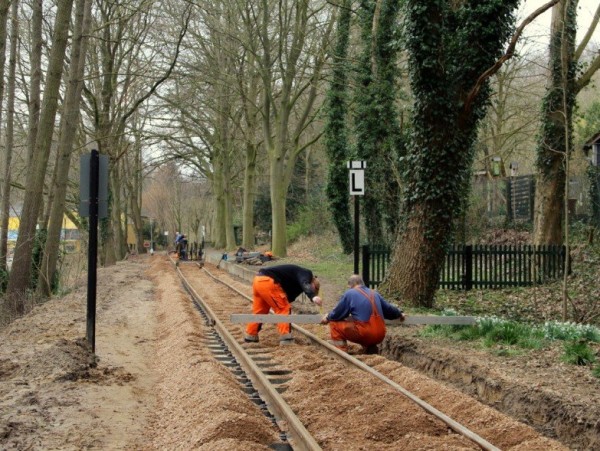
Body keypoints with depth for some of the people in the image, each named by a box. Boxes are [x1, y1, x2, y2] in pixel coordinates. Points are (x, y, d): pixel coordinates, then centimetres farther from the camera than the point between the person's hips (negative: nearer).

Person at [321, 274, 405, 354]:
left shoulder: (349, 294, 0)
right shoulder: (374, 293, 18)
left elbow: (337, 314, 3)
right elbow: (388, 309, 31)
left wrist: (328, 317, 25)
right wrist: (399, 314, 51)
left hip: (365, 334, -6)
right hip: (380, 336, 7)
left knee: (334, 324, 8)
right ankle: (371, 349, 16)